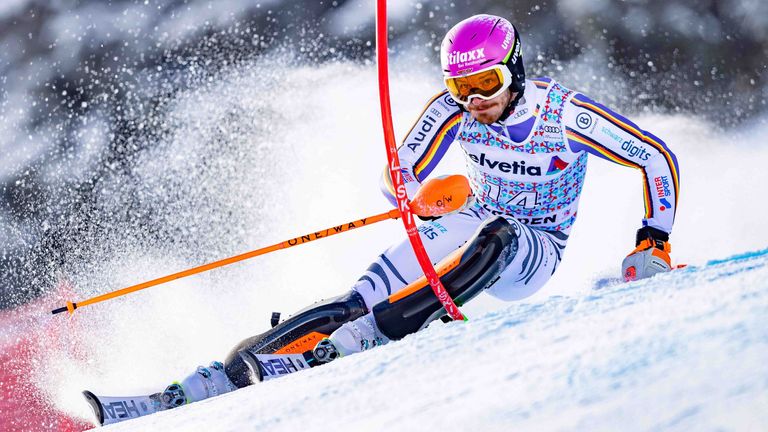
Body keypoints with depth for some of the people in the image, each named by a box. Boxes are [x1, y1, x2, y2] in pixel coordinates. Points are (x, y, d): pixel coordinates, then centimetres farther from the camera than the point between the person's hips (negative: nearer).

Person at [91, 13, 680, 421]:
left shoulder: (566, 115, -21)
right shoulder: (452, 110, -13)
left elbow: (659, 157, -11)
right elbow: (400, 179, -11)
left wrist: (655, 243, -16)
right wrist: (419, 194, -35)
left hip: (533, 253, -2)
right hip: (471, 223, 3)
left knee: (493, 239, -40)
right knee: (357, 300, -20)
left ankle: (353, 342, -45)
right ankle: (218, 379, -27)